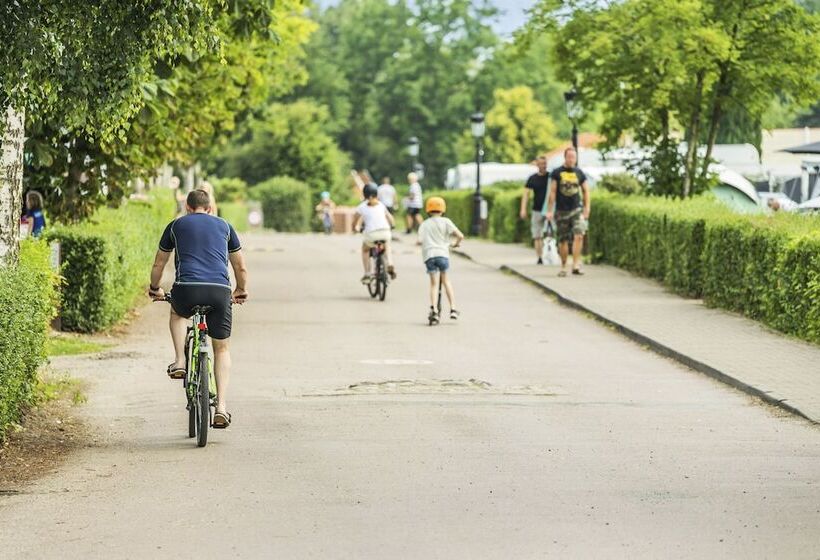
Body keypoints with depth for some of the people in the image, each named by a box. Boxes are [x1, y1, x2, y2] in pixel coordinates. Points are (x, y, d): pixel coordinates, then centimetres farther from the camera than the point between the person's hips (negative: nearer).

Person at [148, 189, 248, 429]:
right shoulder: (224, 226, 22)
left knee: (177, 312, 36)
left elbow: (159, 264, 30)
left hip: (187, 289, 0)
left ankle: (180, 362, 18)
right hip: (220, 292, 1)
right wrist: (241, 291, 47)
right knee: (222, 349, 15)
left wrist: (154, 289, 47)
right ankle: (221, 407, 4)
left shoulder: (176, 225, 20)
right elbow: (241, 267, 29)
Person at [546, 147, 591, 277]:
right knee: (563, 240, 4)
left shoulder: (579, 173, 8)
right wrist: (549, 211, -3)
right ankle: (563, 267, 16)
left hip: (577, 210, 1)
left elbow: (586, 191, 14)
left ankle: (576, 265, -19)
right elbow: (552, 192, 1)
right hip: (561, 211, -1)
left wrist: (587, 208, 6)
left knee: (579, 236, -17)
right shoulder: (556, 173, 2)